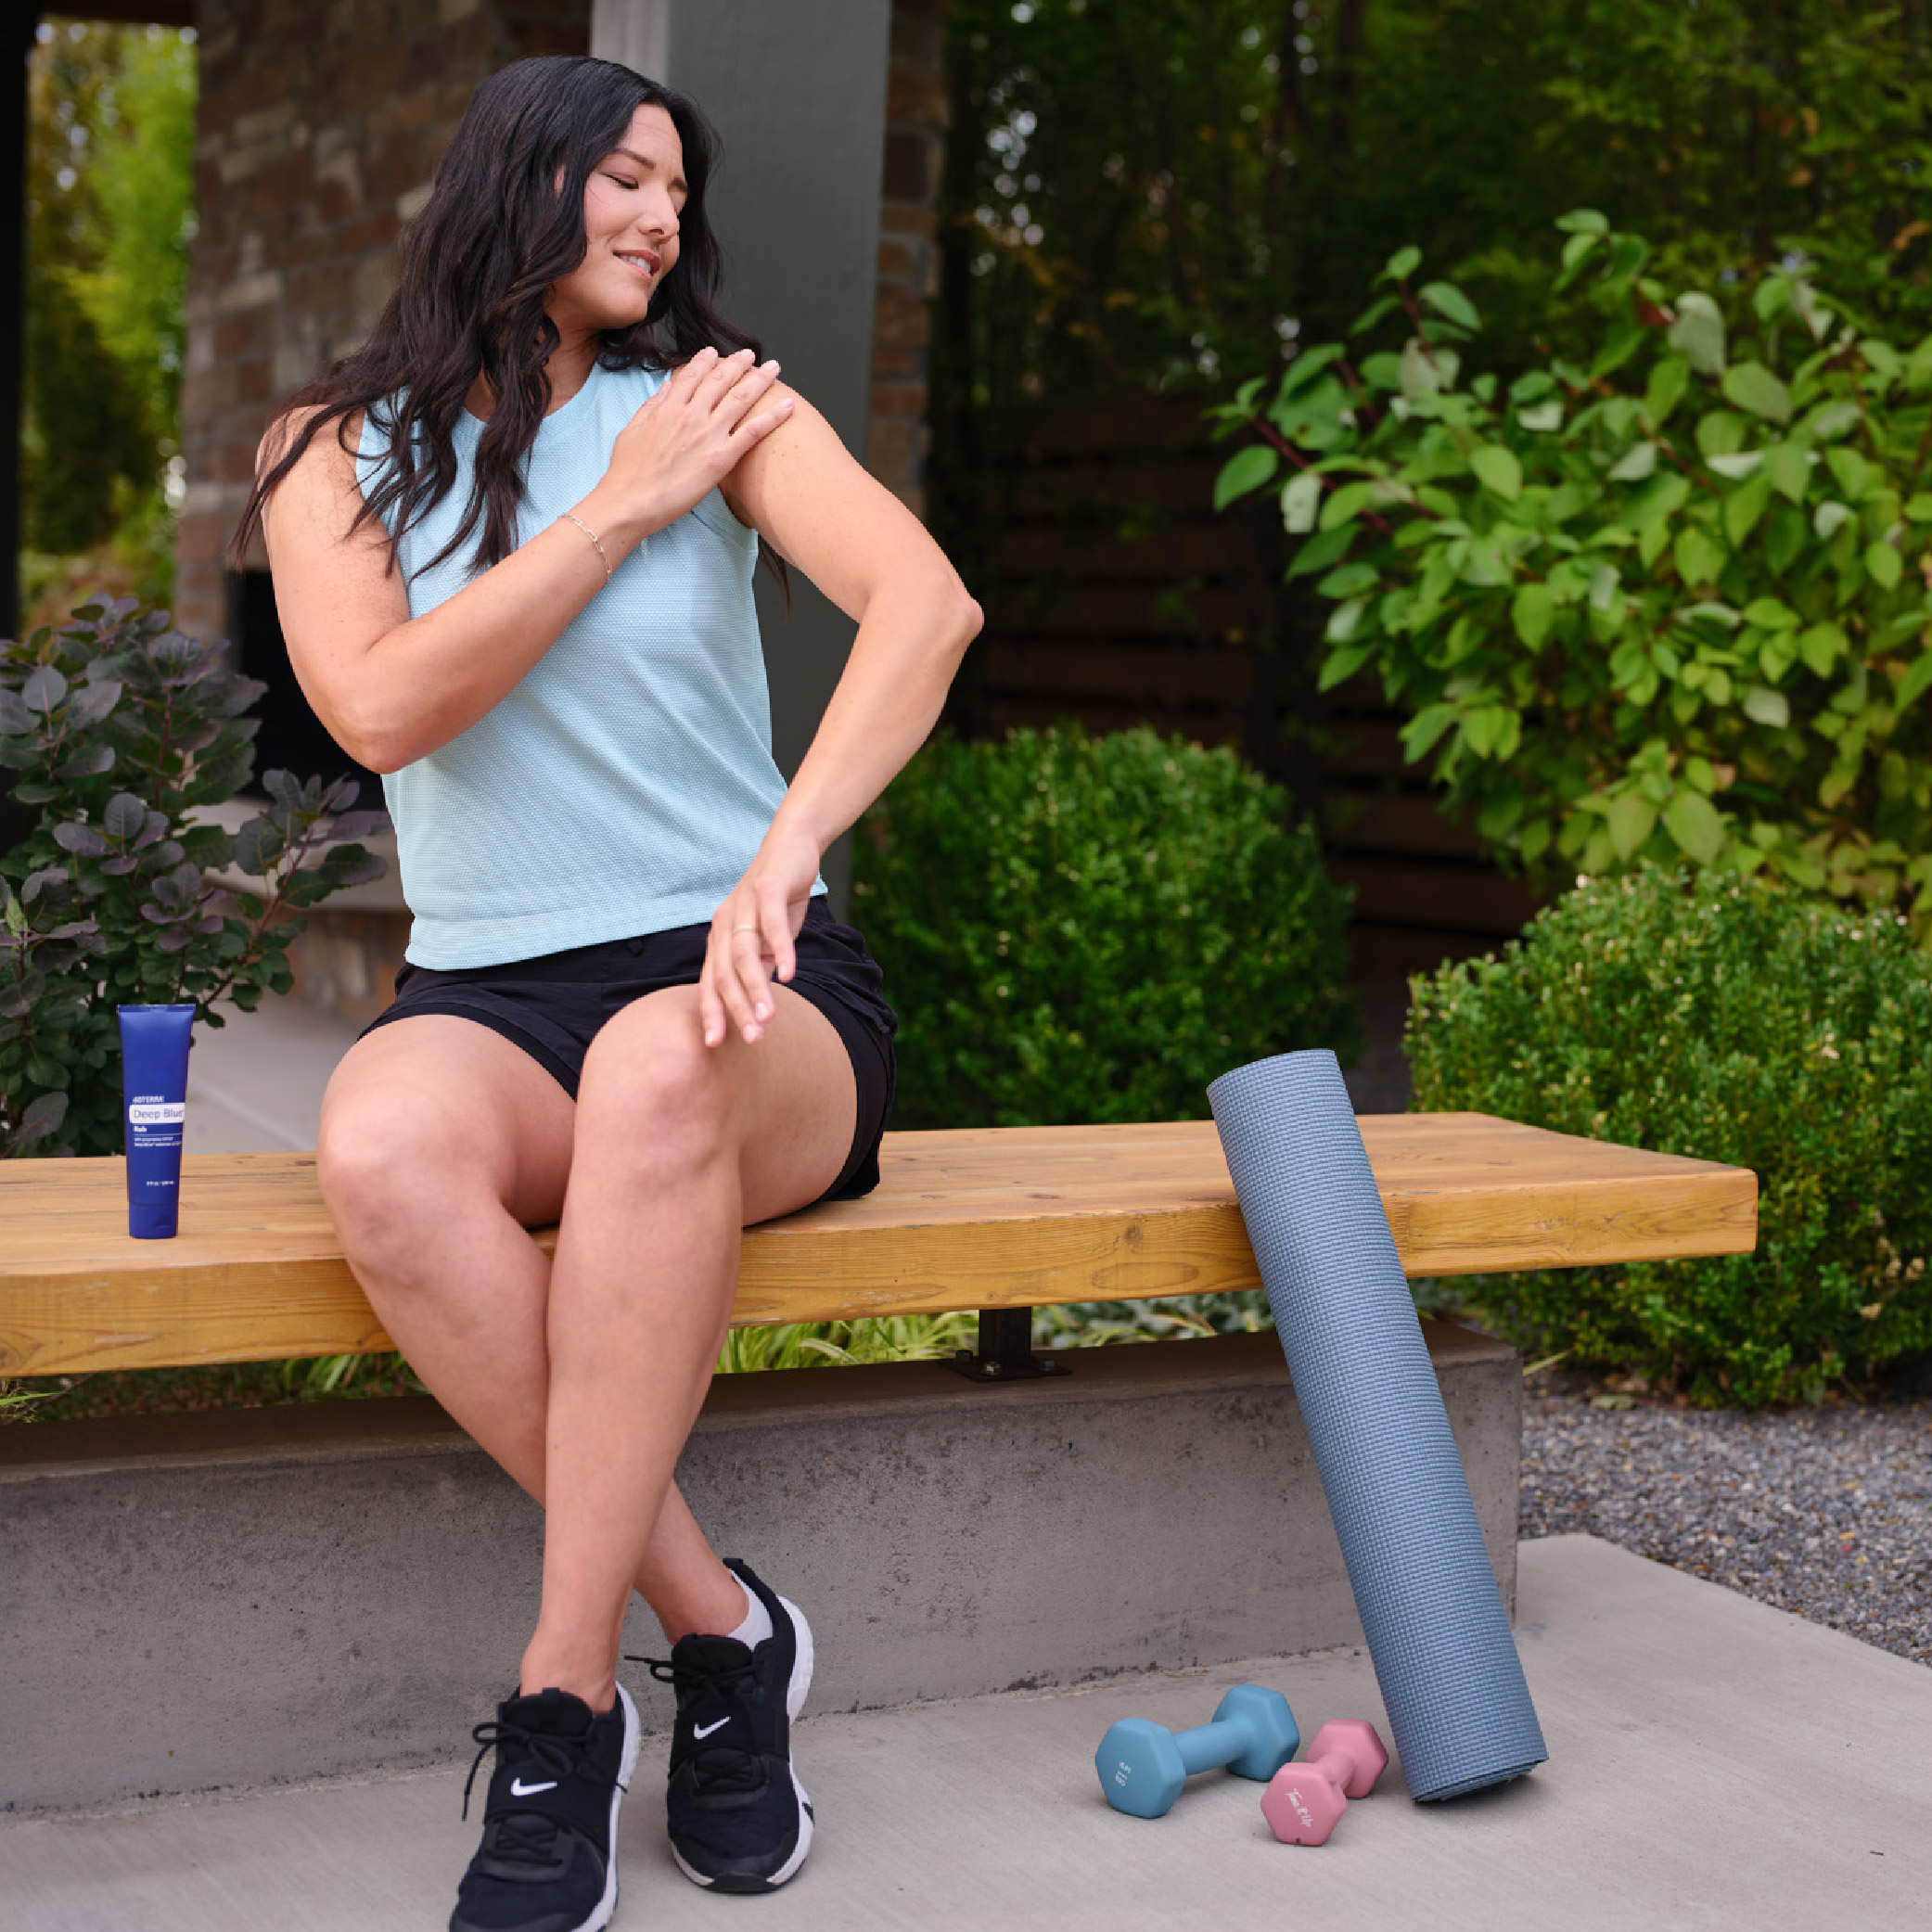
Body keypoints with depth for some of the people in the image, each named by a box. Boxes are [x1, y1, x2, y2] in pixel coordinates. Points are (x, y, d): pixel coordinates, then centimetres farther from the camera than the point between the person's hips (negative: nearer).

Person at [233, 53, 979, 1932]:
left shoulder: (720, 403, 6)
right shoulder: (339, 450, 10)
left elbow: (929, 602, -13)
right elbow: (380, 705, -8)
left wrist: (786, 848, -29)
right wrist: (621, 511, -6)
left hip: (743, 992, -1)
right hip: (488, 993, 1)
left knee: (658, 1072, -38)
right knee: (383, 1141, -35)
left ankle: (563, 1699, -28)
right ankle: (716, 1631, -21)